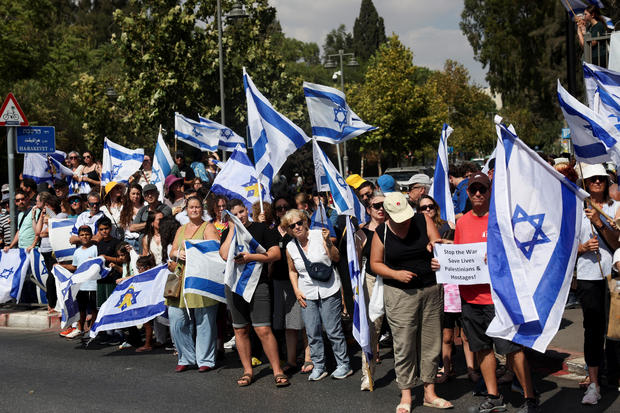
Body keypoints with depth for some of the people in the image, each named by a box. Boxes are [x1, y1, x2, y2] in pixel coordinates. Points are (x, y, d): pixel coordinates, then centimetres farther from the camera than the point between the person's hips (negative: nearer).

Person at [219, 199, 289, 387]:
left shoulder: (261, 229, 3)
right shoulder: (228, 233, 10)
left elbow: (276, 254, -4)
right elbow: (225, 255, -8)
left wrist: (251, 257, -14)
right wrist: (232, 229, -6)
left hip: (258, 284, -3)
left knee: (263, 330, -10)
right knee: (240, 330, 8)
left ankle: (277, 371, -3)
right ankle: (247, 371, 19)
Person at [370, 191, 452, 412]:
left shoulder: (423, 220, 1)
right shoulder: (381, 233, -1)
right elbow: (375, 263, 5)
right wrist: (396, 274, -11)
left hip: (430, 290, 2)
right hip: (400, 294, -2)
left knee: (431, 342, 7)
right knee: (404, 346, -1)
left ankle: (429, 392, 19)